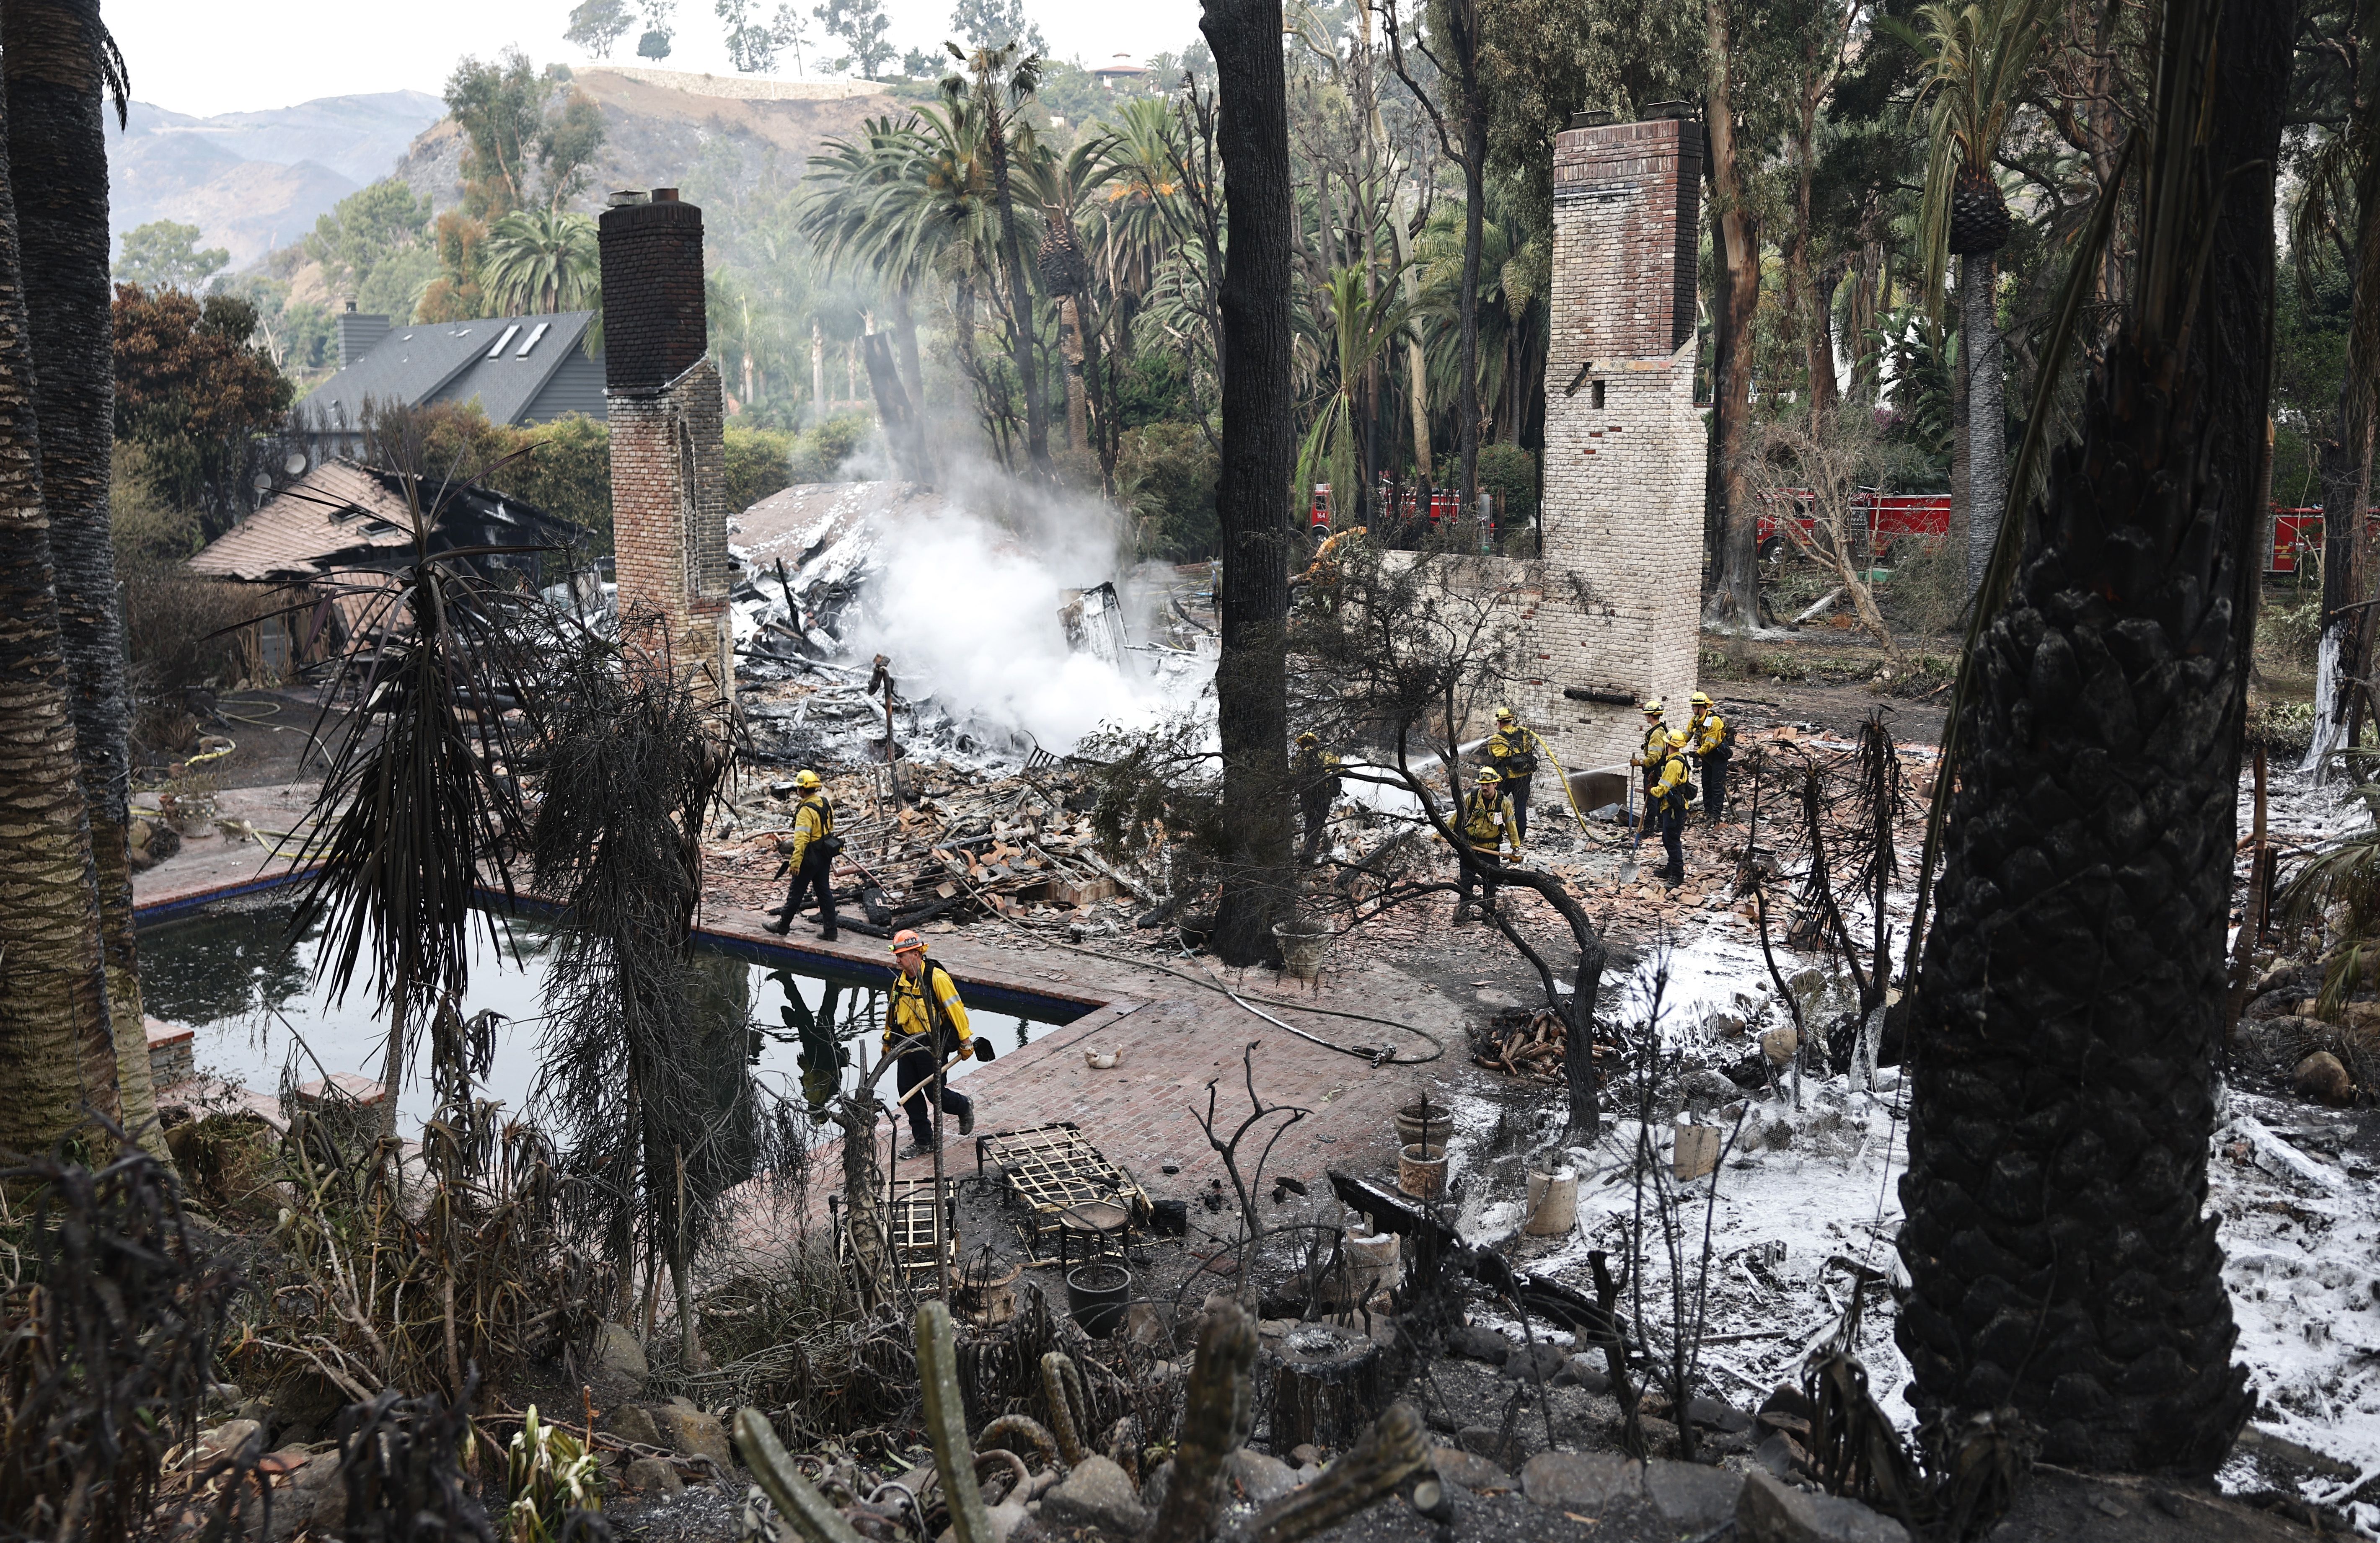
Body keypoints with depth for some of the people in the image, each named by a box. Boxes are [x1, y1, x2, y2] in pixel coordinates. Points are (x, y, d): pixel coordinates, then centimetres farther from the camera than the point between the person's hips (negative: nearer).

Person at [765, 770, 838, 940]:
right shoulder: (825, 804, 5)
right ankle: (830, 930, 10)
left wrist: (795, 862, -26)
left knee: (796, 892, 6)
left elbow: (801, 839, -26)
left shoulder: (806, 811, -22)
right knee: (825, 891, 11)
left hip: (811, 857, -8)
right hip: (826, 856, 8)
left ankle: (783, 926, 19)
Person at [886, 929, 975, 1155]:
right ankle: (924, 1141, 18)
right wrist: (888, 1042, 22)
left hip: (932, 1047, -7)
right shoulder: (900, 981, 6)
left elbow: (956, 1009, -14)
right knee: (908, 1094, 6)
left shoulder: (937, 978, -17)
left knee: (935, 1093, -1)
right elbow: (893, 1014, 19)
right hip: (907, 1046, 7)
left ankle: (964, 1106, 31)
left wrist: (965, 1041, -12)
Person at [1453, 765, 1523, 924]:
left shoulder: (1504, 803, -6)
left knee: (1490, 882, 8)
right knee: (1466, 881, -2)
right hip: (1470, 847, 0)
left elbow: (1511, 826, 1)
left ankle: (1489, 911, 23)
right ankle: (1463, 910, 5)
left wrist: (1516, 849, 0)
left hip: (1492, 850, 0)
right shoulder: (1471, 799, -7)